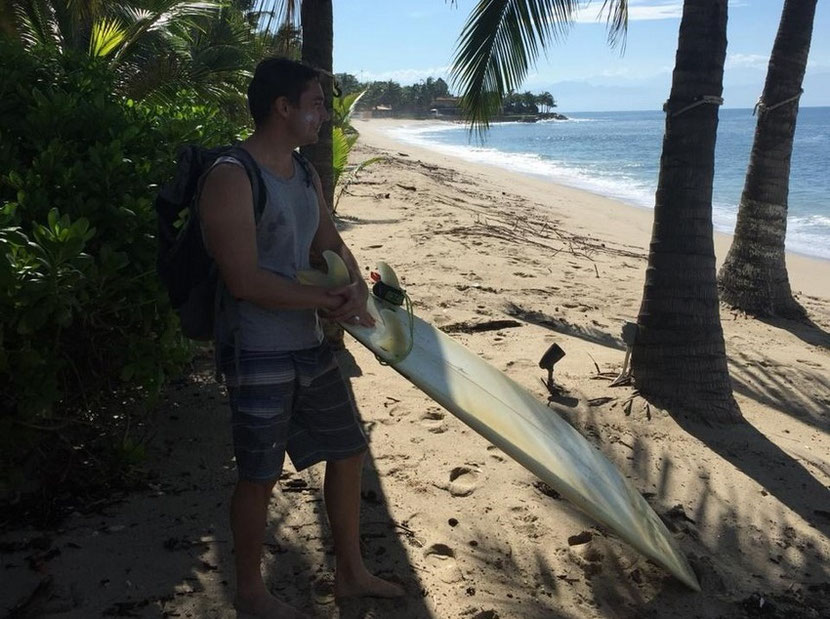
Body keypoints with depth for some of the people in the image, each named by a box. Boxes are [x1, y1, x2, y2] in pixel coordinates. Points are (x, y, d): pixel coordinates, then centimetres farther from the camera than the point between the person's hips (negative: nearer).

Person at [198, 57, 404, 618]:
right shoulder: (231, 178, -18)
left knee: (348, 450, 16)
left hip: (310, 343, 9)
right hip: (259, 354, -8)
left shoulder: (305, 173, 9)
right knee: (260, 477, 6)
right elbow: (245, 281, -24)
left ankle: (351, 572, 36)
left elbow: (331, 244, 13)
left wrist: (358, 285, -9)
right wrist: (329, 301, -18)